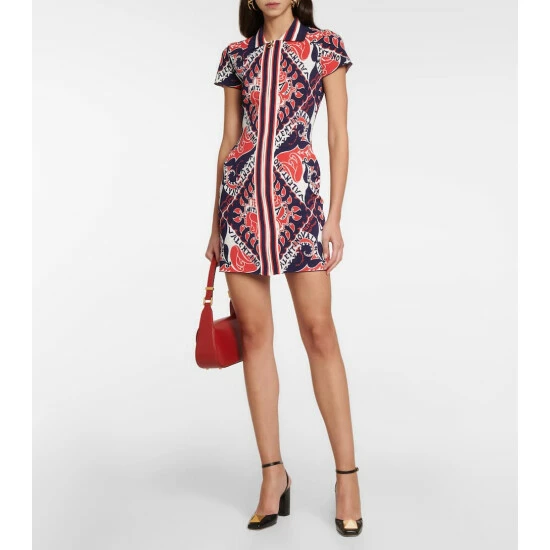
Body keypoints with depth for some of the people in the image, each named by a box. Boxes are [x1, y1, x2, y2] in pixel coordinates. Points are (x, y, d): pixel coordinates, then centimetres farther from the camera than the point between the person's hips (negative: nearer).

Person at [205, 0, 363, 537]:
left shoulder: (325, 45, 8)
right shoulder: (237, 55, 15)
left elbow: (338, 136, 3)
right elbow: (228, 140, 16)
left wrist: (335, 215, -5)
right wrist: (216, 224, 13)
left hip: (297, 192, -3)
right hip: (241, 191, 3)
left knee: (318, 330, -6)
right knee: (254, 332, 2)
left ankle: (347, 473, 5)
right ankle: (274, 473, 11)